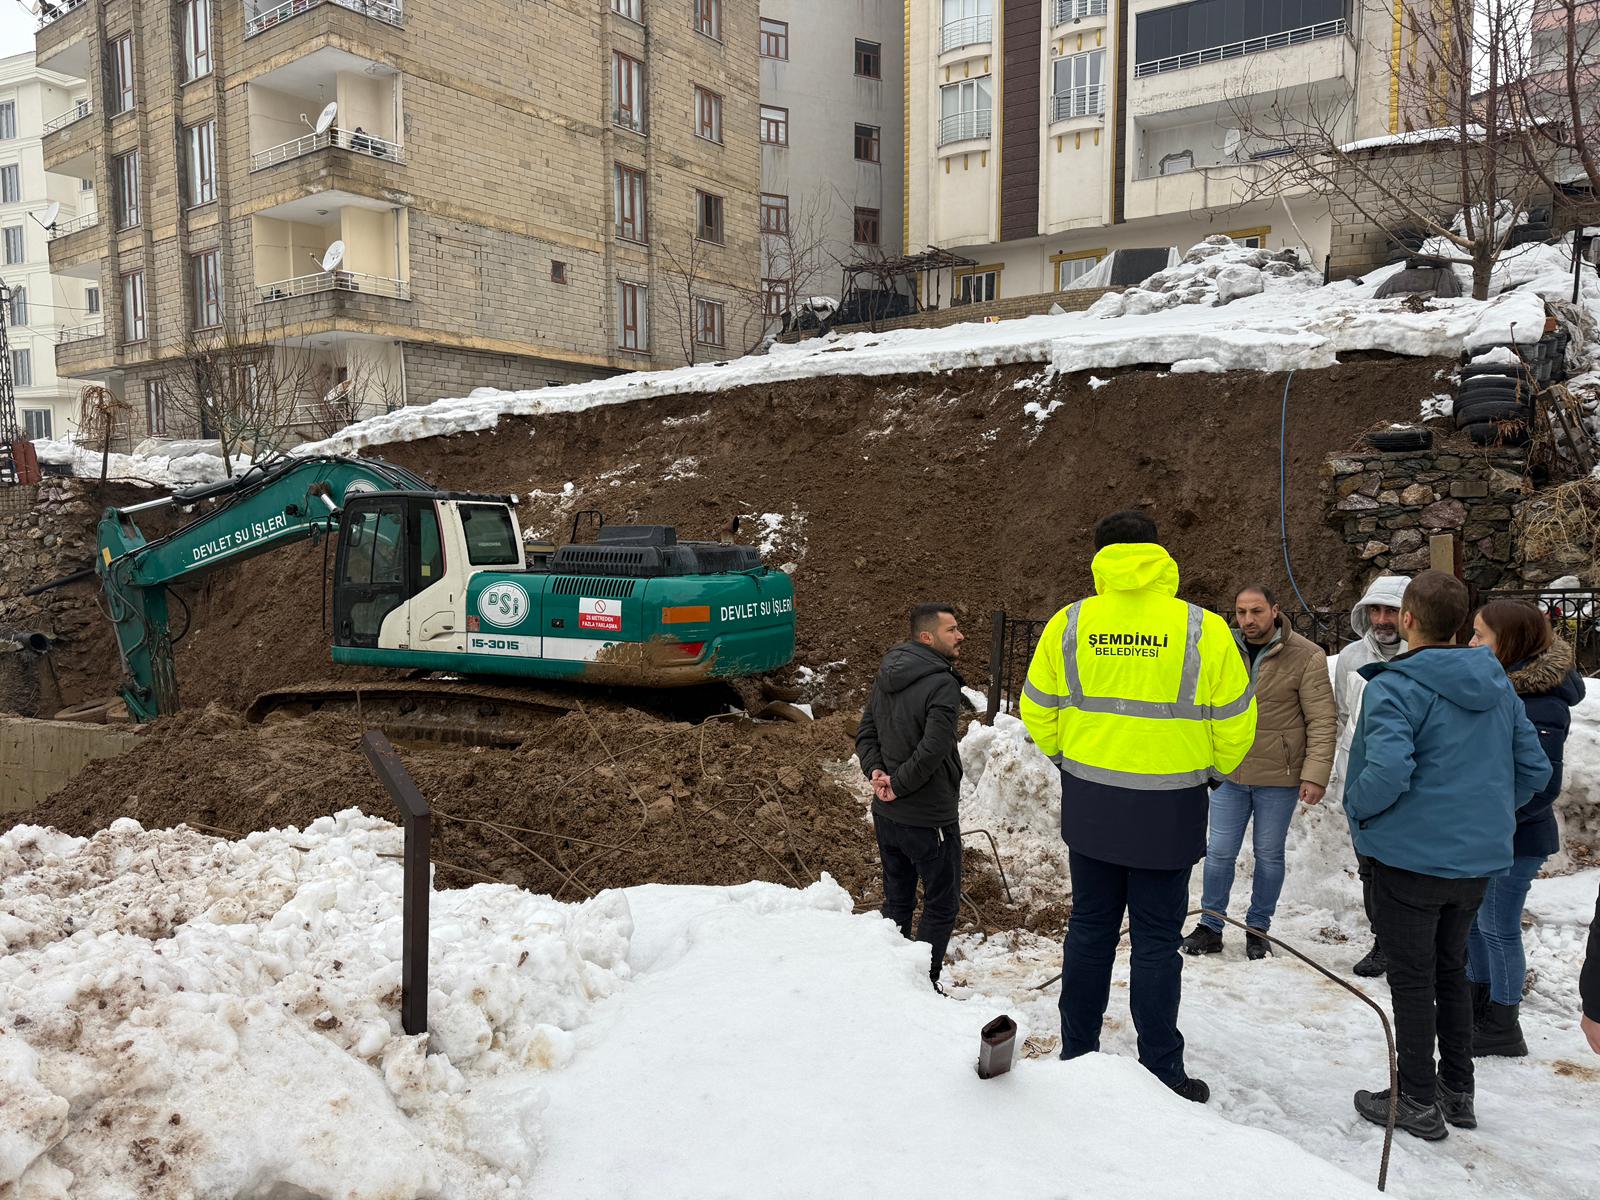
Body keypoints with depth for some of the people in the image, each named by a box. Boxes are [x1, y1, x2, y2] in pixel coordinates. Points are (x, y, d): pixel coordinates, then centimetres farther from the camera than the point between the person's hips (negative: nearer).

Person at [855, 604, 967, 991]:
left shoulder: (885, 677, 7)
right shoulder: (942, 684, -20)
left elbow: (865, 734, 9)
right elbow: (932, 751, -27)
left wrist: (876, 772, -4)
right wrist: (898, 787, -16)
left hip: (886, 814, 8)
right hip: (928, 819, -8)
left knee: (897, 901, 20)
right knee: (941, 906, 8)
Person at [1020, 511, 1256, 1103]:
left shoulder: (1069, 624, -4)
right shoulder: (1202, 629, -9)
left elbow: (1038, 711, 4)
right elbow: (1235, 722, -2)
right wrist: (1211, 769, 17)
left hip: (1088, 805, 2)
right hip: (1168, 810, -2)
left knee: (1089, 928, 16)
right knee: (1156, 939, 9)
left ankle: (1076, 1055, 26)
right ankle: (1161, 1073, 17)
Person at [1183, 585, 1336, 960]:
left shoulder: (1307, 657, -10)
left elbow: (1322, 722, -10)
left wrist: (1315, 775, -16)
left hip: (1279, 778, -3)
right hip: (1229, 775, 3)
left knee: (1268, 854, 12)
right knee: (1219, 852, 7)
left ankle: (1258, 929, 28)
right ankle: (1210, 927, 20)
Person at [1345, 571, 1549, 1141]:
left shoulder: (1393, 688, -19)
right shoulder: (1497, 686, 5)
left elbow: (1388, 773, -29)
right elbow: (1534, 768, 9)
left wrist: (1355, 807, -10)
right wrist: (1490, 812, 18)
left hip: (1412, 855, -7)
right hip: (1480, 857, 7)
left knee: (1412, 978, 7)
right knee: (1451, 969, 21)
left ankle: (1418, 1102, 18)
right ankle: (1457, 1092, 32)